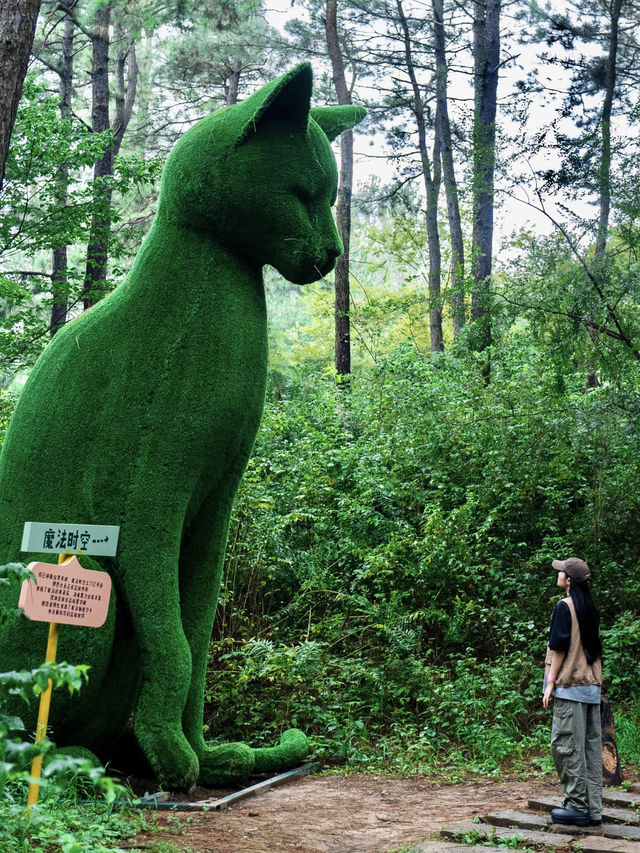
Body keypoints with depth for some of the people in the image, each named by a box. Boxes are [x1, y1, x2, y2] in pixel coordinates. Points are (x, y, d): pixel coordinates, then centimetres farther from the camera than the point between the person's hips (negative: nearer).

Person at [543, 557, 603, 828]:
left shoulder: (564, 607, -10)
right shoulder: (591, 609, 13)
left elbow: (559, 647, -13)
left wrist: (551, 683, -10)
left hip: (570, 686, -8)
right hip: (593, 686, 8)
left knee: (566, 745, -3)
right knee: (592, 747, 8)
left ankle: (578, 806, -3)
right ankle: (593, 810, 10)